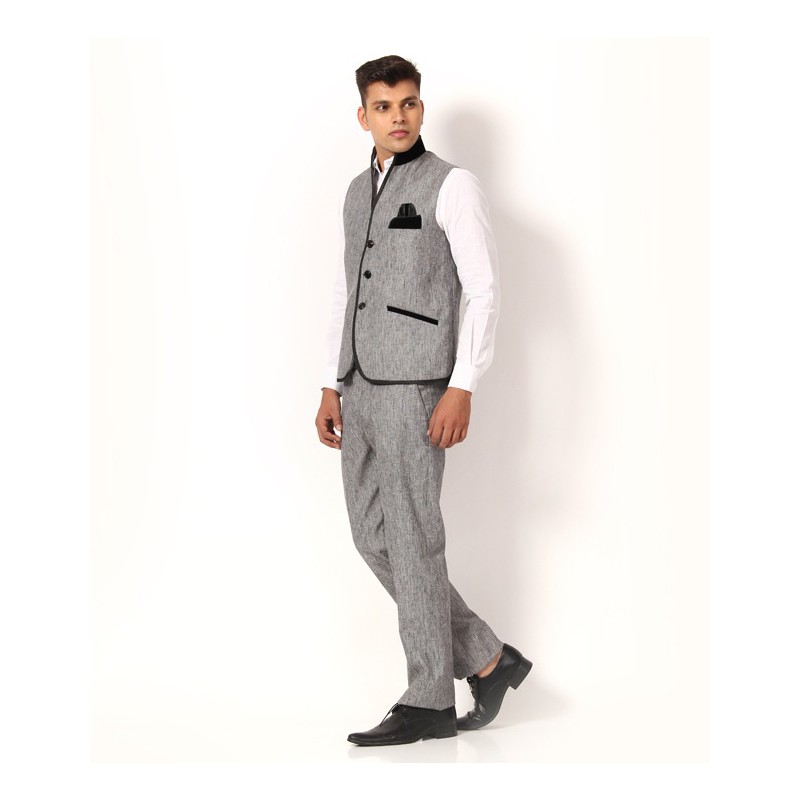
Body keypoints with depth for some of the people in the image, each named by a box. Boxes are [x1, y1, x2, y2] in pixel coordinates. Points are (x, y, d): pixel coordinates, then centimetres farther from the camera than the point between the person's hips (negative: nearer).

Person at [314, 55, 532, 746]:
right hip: (360, 388, 8)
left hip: (416, 387, -8)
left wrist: (462, 389, -18)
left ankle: (430, 700, 9)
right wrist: (332, 388, 13)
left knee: (412, 539, -4)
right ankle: (487, 660, 18)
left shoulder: (452, 186, -6)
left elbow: (484, 290, -11)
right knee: (374, 540, 7)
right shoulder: (359, 192, 17)